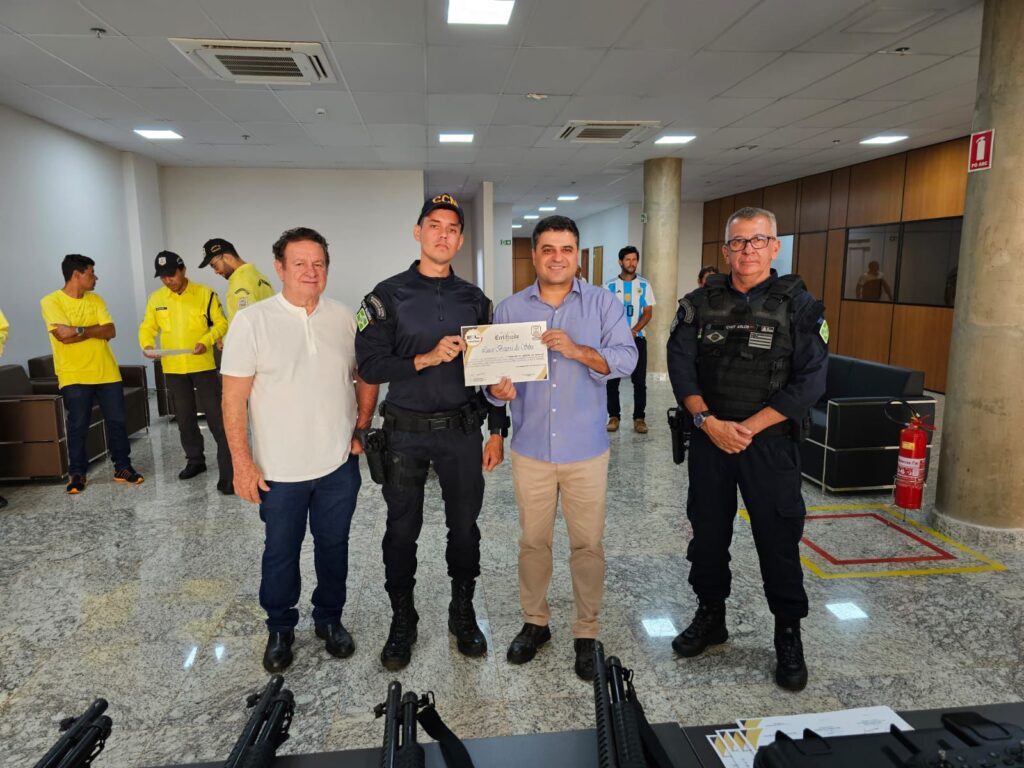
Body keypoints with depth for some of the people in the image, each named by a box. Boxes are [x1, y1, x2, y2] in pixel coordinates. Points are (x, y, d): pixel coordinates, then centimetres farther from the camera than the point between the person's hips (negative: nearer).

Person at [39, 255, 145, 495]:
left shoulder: (95, 300, 9)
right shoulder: (51, 302, -5)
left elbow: (111, 331, -2)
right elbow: (63, 334, -19)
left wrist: (79, 331, -12)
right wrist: (94, 329, -9)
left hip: (107, 372, 4)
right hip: (74, 376, -4)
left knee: (117, 421, 6)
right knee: (77, 426, 2)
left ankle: (122, 468, 16)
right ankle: (77, 473, 14)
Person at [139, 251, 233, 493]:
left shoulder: (205, 293, -5)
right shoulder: (156, 298, 6)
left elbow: (221, 324, -4)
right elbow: (147, 327, 12)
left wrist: (206, 341, -20)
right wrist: (147, 345, -9)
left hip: (203, 366, -4)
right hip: (173, 369, 4)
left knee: (216, 417, -5)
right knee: (185, 418, 15)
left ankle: (228, 470, -3)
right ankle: (195, 460, 31)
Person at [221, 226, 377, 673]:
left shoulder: (345, 318, 1)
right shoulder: (251, 322, -9)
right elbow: (233, 399, -9)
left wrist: (361, 428, 3)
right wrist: (242, 463, -11)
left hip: (339, 464, 3)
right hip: (280, 469, -2)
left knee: (334, 546, 17)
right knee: (281, 553, 14)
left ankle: (330, 620, 37)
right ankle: (280, 630, 35)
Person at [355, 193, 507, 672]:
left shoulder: (474, 299, 5)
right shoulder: (389, 295, -3)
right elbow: (369, 365, -10)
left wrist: (496, 432, 4)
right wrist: (426, 359, -22)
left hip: (462, 430, 2)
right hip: (406, 432, -2)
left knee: (464, 526, 11)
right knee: (402, 530, 10)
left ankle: (463, 613, 32)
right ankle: (402, 620, 30)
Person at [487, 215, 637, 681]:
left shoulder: (603, 304, 0)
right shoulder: (509, 309, 5)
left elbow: (626, 358, -10)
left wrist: (578, 350, -25)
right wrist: (498, 389, -19)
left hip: (585, 449, -1)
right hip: (530, 448, 2)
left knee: (588, 544, 7)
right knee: (532, 541, 14)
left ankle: (586, 632, 25)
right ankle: (535, 622, 33)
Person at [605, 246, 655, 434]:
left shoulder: (644, 285, 5)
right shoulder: (611, 286, 3)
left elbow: (648, 313, 1)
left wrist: (633, 331, -15)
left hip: (637, 338, 0)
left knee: (639, 381, 0)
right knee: (612, 380, 2)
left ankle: (639, 418, 8)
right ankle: (614, 416, 11)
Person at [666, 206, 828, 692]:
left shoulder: (798, 305, -4)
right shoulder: (700, 302, 4)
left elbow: (809, 382, -10)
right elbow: (681, 366, -3)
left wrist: (749, 427, -16)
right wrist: (709, 422, -15)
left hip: (770, 440, -2)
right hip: (708, 438, 3)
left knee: (778, 537, 5)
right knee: (708, 531, 13)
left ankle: (789, 635, 25)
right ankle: (710, 616, 34)